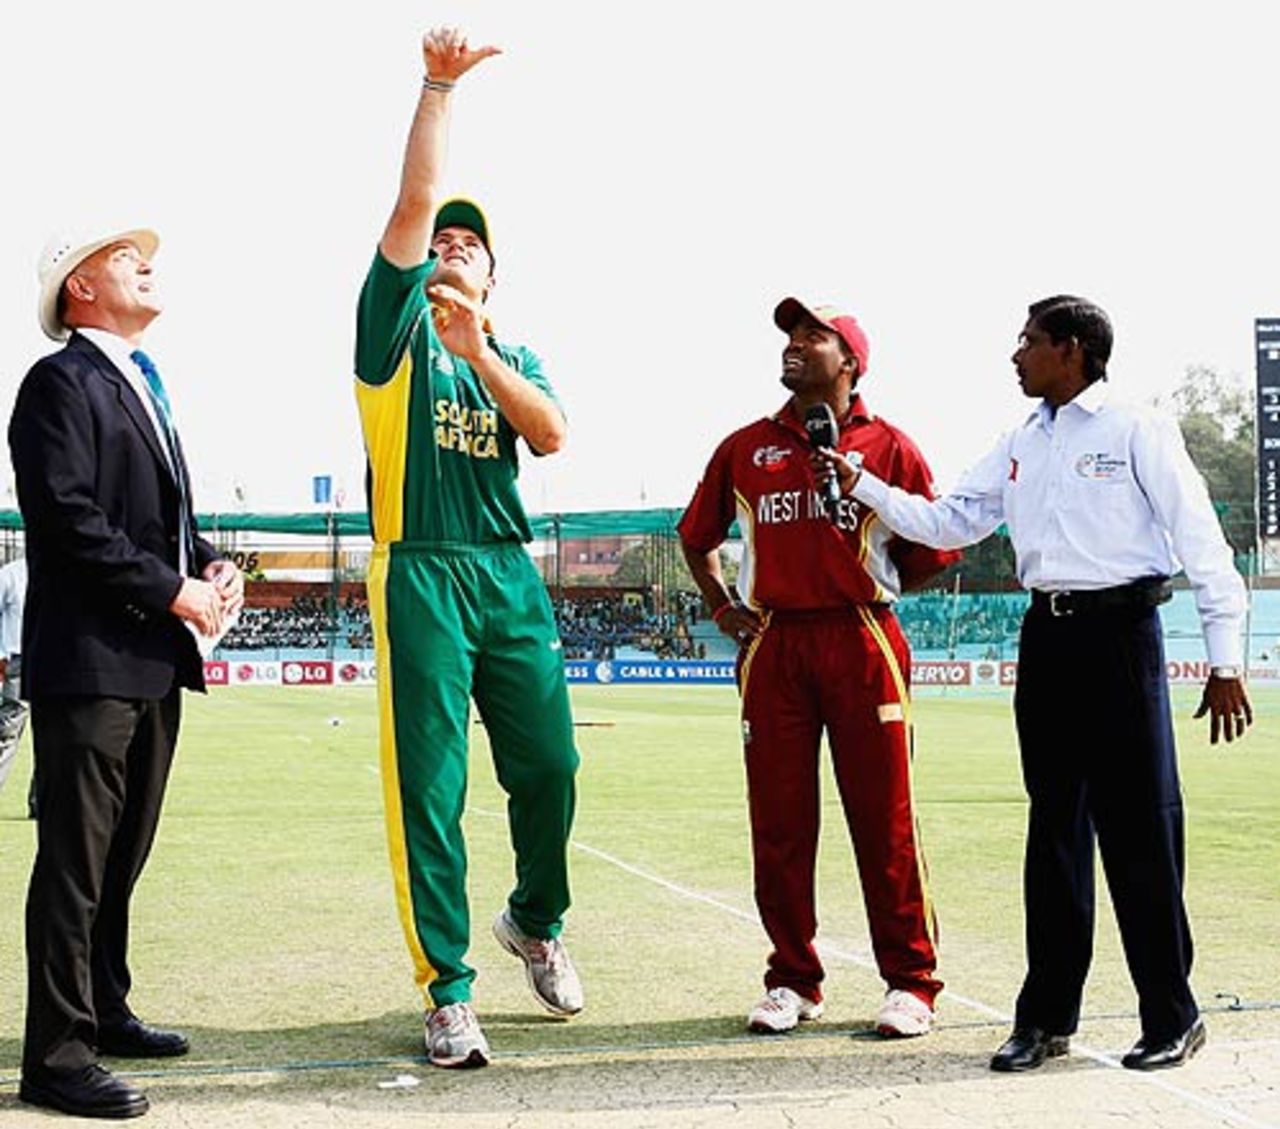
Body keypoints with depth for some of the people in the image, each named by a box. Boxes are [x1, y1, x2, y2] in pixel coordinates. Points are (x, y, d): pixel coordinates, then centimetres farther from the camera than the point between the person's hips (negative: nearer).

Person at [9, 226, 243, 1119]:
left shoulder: (143, 389, 22)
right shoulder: (62, 381, -7)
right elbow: (68, 520, -17)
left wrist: (211, 565, 4)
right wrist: (175, 591, -15)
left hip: (154, 661, 9)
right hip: (89, 663, -9)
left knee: (122, 854, 17)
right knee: (75, 861, -6)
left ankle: (105, 1012, 30)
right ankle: (56, 1057, 0)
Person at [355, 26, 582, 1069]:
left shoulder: (515, 358, 19)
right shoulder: (397, 325, 9)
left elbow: (552, 436, -2)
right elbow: (415, 202, -3)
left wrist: (477, 351, -10)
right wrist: (438, 88, -5)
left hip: (513, 579, 4)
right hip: (422, 577, -3)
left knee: (549, 766, 4)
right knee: (429, 787, -4)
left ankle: (537, 920, 31)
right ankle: (448, 992, 3)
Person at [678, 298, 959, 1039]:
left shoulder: (888, 447, 4)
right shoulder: (747, 448, 12)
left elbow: (933, 549, 9)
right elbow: (698, 534, 24)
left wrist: (867, 588, 7)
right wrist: (721, 605, 13)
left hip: (863, 644, -3)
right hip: (772, 645, 3)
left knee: (885, 819, -1)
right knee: (779, 821, 5)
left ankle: (911, 982, 10)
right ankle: (793, 981, 16)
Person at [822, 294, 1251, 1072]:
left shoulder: (1137, 432, -3)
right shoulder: (1021, 446, 16)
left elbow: (1201, 541, -7)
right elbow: (945, 524, 17)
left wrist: (1225, 661, -12)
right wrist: (861, 484, 8)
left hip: (1120, 633, -6)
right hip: (1047, 636, 6)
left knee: (1141, 830, -3)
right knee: (1055, 826, 9)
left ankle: (1172, 1017, 10)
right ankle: (1048, 1016, 17)